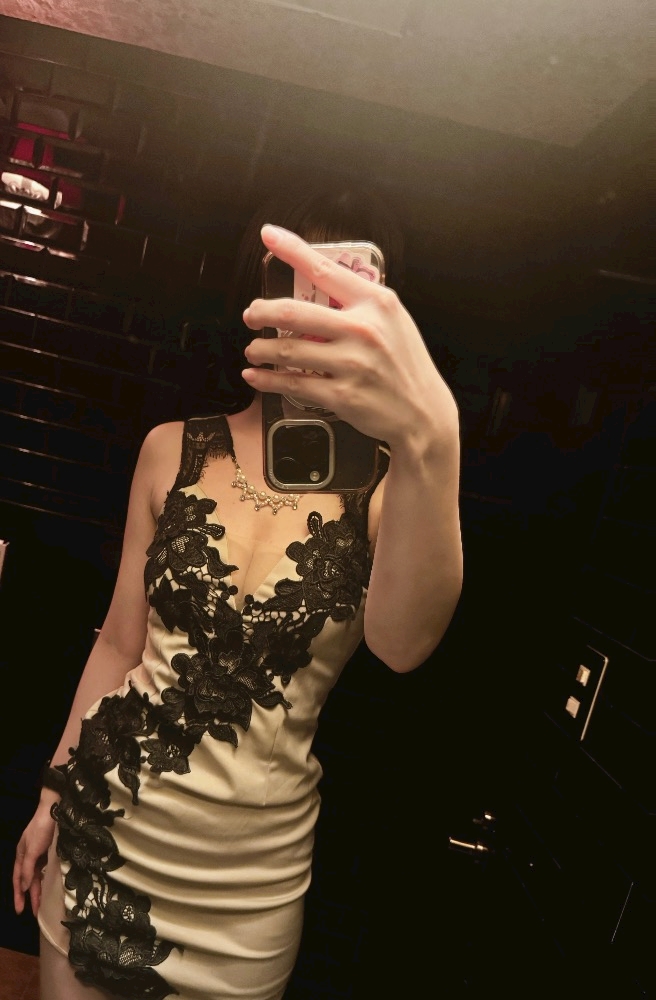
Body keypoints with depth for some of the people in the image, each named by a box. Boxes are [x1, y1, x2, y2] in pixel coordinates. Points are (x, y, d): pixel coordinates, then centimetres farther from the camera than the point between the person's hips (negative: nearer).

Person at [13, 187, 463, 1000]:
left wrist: (428, 437, -49)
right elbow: (120, 641, 3)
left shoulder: (385, 486, -13)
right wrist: (54, 790, 10)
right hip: (103, 815, 2)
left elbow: (401, 644, -34)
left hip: (253, 869, -2)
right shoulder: (173, 451, -4)